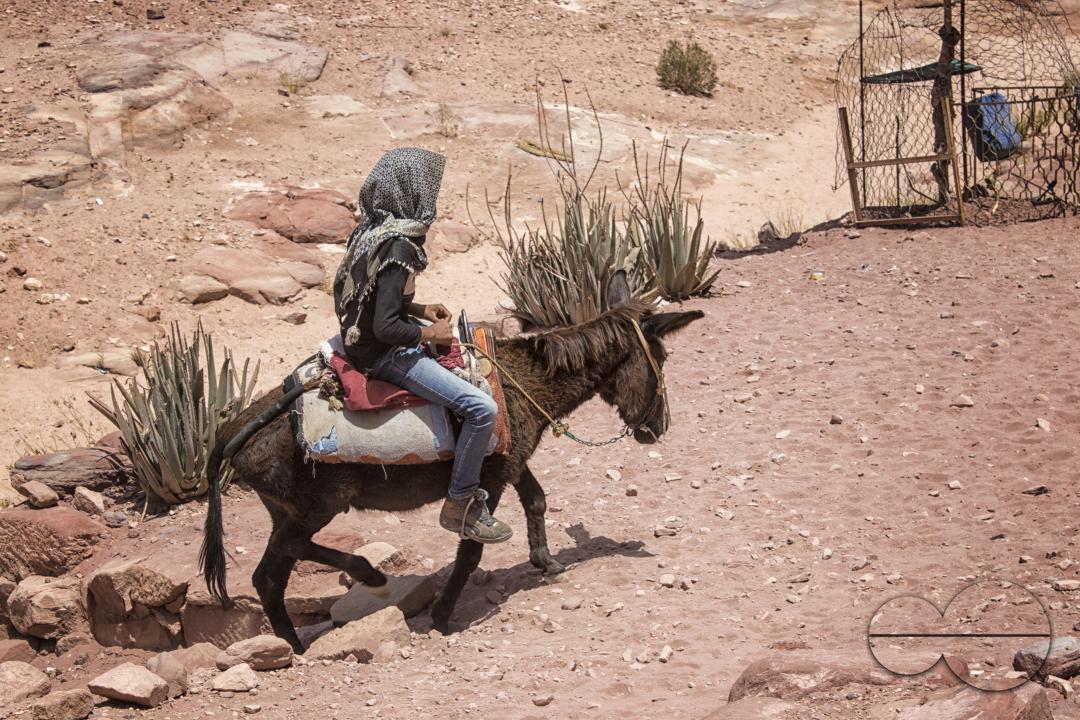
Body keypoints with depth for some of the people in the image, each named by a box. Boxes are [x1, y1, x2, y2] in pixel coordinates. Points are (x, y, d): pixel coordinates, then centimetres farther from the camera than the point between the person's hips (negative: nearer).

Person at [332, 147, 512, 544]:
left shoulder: (372, 228, 2)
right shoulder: (399, 247, -27)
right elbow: (386, 327, -30)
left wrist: (421, 310, 9)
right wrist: (429, 335, -14)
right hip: (385, 357, -11)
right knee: (482, 408, -16)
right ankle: (460, 506, -2)